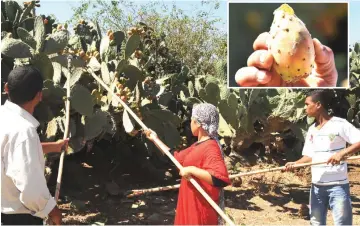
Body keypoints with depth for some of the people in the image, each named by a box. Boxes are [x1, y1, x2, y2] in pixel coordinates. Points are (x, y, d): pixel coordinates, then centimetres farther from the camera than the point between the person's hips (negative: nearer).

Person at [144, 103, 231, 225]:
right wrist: (155, 139, 27)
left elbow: (221, 179, -36)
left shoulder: (210, 148, -21)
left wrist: (191, 170, -31)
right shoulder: (198, 146, 9)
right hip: (191, 205, 9)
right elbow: (175, 157, 23)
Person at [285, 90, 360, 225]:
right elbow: (310, 156, 13)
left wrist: (342, 153, -30)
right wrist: (295, 164, -5)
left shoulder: (339, 124, -10)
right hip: (317, 185, 7)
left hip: (337, 185, -7)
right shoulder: (311, 130, 11)